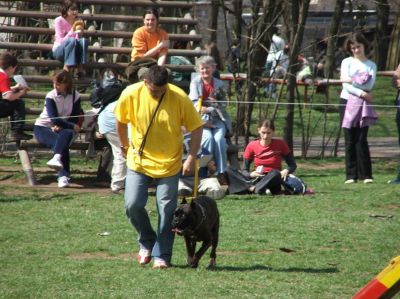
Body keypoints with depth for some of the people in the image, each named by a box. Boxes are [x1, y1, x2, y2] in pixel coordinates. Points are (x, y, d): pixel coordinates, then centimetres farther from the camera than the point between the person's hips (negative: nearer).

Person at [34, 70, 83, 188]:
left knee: (67, 134, -34)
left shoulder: (75, 96, 0)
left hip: (63, 128, 3)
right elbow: (54, 118, -17)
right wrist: (73, 126, -19)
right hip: (43, 128, -3)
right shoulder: (50, 96, -7)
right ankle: (63, 175, -46)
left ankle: (57, 159, -53)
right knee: (61, 142, -32)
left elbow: (75, 118, -4)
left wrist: (60, 126, -20)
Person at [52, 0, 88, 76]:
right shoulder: (59, 20, -11)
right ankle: (66, 69, -37)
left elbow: (78, 38, 0)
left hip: (74, 52, 4)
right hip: (59, 50, -4)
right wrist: (72, 31, -28)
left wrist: (80, 32, -20)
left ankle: (80, 69, -31)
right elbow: (61, 41, -17)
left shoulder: (78, 21, 2)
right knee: (71, 40, -35)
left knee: (83, 40, -27)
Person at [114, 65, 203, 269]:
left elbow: (196, 128, -8)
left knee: (167, 211, -1)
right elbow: (121, 121, 6)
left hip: (169, 164, -1)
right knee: (133, 204, -9)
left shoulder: (179, 98, -18)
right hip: (139, 161, 1)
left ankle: (161, 256, 12)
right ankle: (147, 243, 17)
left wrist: (191, 158, -15)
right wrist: (125, 145, 14)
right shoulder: (131, 94, -14)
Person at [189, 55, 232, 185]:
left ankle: (221, 173, -22)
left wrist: (209, 109, -11)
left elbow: (223, 104, 4)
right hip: (201, 118, -1)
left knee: (219, 138, -26)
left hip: (217, 118, 1)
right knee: (208, 137, -29)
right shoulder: (195, 82, 7)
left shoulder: (219, 84, 10)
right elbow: (194, 103, -1)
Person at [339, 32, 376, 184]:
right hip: (347, 102, 0)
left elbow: (369, 85, -7)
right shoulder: (347, 62, 6)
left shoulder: (371, 65, 9)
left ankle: (366, 175, -6)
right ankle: (351, 175, 1)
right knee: (350, 140, -1)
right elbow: (346, 86, -6)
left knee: (361, 139, -7)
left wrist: (352, 80, -11)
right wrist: (362, 93, -16)